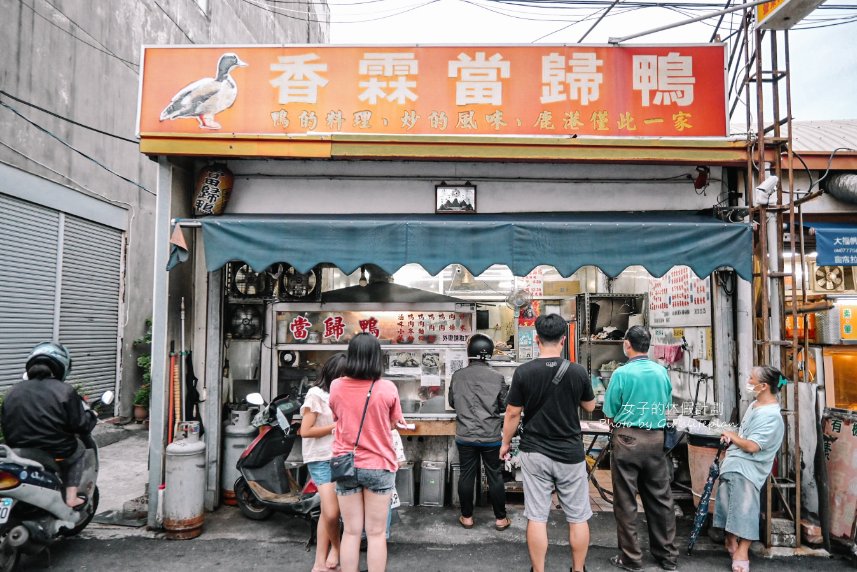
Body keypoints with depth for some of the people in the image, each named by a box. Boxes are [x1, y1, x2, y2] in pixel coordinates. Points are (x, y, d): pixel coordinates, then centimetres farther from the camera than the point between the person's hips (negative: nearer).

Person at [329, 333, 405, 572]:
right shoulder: (388, 388, -12)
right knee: (376, 533, 8)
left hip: (345, 465, 2)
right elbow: (392, 424, 2)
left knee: (351, 532, 12)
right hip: (379, 466, -2)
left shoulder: (336, 386, -5)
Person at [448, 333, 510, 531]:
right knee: (495, 476, 10)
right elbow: (504, 405, -1)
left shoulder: (457, 376, -6)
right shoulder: (497, 377, -10)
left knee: (466, 475, 11)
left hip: (465, 436, 1)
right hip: (491, 436, -1)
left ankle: (467, 517, 22)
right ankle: (500, 518, 20)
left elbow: (452, 402, 6)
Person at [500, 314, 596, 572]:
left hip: (534, 452, 0)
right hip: (570, 453, 1)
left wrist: (506, 442, 10)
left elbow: (513, 413, -5)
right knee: (578, 518, 14)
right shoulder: (577, 372, -8)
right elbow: (590, 406, 8)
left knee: (537, 517, 7)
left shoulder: (523, 372, -10)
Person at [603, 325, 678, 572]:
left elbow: (610, 414, -7)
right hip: (656, 439, 5)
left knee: (626, 501, 6)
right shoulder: (662, 371, 1)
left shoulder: (621, 373, -13)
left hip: (628, 439, -5)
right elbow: (667, 407, 14)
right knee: (660, 499, 14)